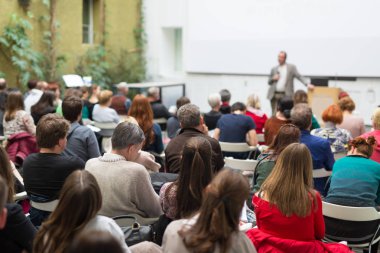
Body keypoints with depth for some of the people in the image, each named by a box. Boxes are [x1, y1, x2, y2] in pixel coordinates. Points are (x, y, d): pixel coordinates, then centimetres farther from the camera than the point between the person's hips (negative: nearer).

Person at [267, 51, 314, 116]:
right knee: (274, 114, 0)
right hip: (274, 94, 3)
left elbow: (299, 76, -3)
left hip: (286, 95, -2)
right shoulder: (274, 69, 14)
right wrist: (273, 79, -3)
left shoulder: (291, 67, 6)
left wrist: (307, 84, -17)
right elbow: (269, 82, 19)